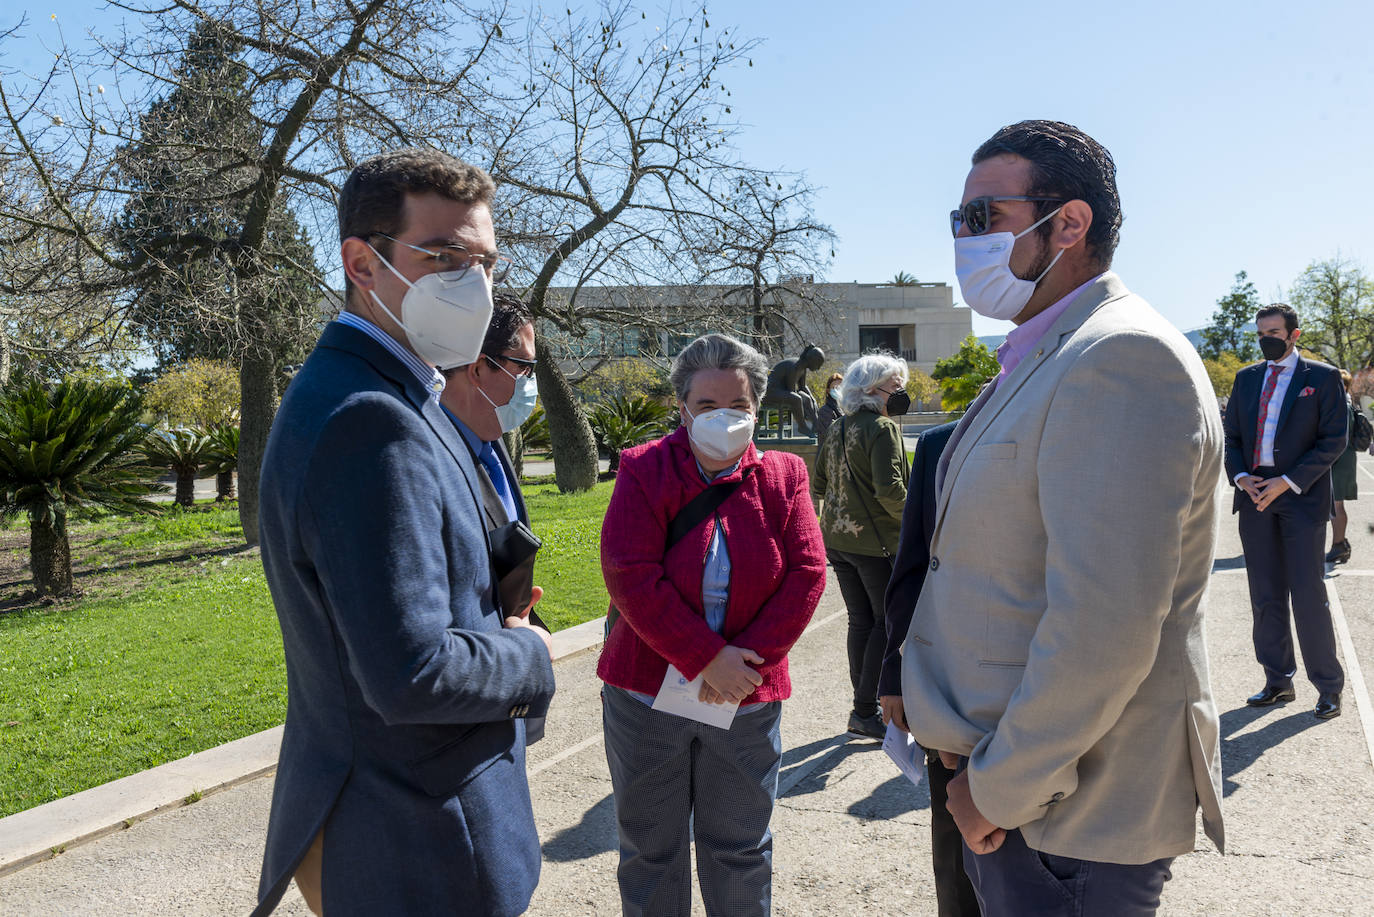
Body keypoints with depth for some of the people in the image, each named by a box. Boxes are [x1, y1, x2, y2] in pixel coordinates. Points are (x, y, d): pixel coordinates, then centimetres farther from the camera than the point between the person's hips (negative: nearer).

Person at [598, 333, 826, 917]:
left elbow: (805, 574, -6)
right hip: (647, 692, -1)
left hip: (747, 701, 2)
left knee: (741, 849, 18)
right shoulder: (644, 471, -8)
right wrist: (709, 658, -19)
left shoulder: (782, 476, 0)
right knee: (650, 850, 15)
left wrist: (748, 660, -15)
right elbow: (631, 578, -17)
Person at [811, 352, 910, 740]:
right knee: (888, 622, 2)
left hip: (837, 538, 8)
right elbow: (890, 489, -21)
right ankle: (865, 713, 3)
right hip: (875, 541, -8)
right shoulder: (883, 428, -13)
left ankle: (864, 705, 23)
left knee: (860, 621, 15)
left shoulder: (837, 429, 11)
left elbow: (818, 485, 16)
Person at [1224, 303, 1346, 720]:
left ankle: (1329, 686, 11)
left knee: (1308, 595, -3)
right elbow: (1231, 434, 14)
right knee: (1266, 597, 8)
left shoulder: (1323, 377, 1)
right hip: (1255, 496, 4)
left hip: (1301, 497, -4)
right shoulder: (1247, 378, 13)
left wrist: (1287, 482, -13)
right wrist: (1241, 477, -3)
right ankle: (1278, 682, 19)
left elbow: (1334, 440, -5)